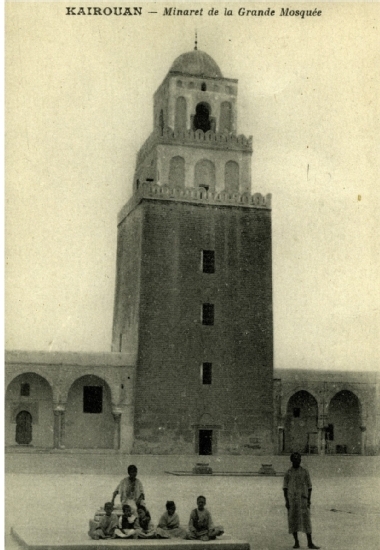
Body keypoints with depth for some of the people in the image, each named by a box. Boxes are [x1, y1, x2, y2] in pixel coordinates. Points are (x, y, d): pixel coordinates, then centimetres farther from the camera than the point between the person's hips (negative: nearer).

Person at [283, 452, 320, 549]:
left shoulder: (305, 472, 4)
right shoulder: (288, 472, 4)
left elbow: (309, 487, 6)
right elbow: (285, 488, 4)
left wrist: (309, 500, -3)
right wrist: (286, 501, -6)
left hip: (303, 499, 0)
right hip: (292, 500, 0)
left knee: (306, 521, -6)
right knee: (293, 521, 0)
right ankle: (296, 542, 9)